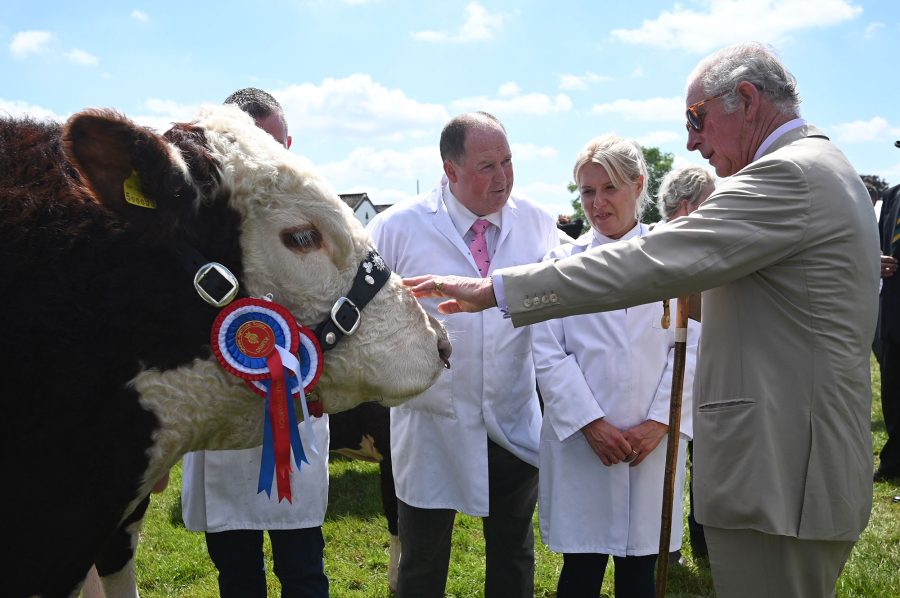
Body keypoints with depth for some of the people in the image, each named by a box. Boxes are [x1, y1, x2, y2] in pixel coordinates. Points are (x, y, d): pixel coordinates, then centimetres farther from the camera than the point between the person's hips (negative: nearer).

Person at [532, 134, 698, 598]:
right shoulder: (563, 261, 3)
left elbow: (691, 346, 0)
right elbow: (548, 353, -2)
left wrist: (658, 423, -9)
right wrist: (590, 423, -11)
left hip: (654, 441, 1)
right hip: (581, 440, 0)